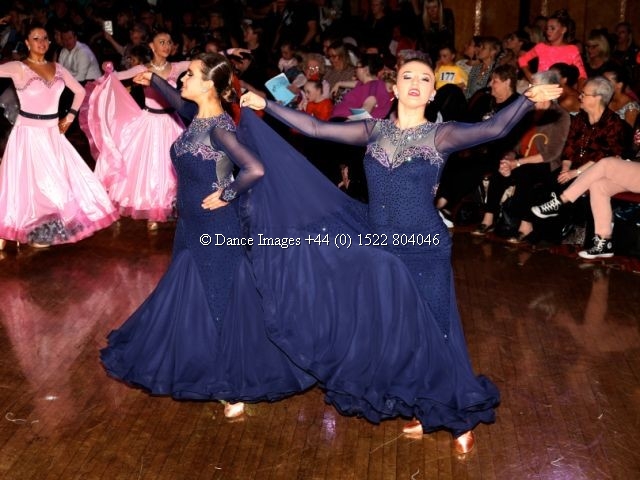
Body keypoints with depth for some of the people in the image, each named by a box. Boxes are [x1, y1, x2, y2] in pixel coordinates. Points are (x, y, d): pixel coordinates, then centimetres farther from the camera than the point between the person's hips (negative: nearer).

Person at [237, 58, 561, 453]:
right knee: (387, 329, 12)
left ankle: (460, 417, 25)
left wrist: (527, 100, -38)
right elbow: (315, 128, 3)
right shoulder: (374, 131, 4)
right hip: (378, 248, 4)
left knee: (431, 331, 4)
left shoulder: (441, 135, -6)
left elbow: (492, 129, -23)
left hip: (425, 251, -4)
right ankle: (428, 412, 33)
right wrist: (266, 105, 1)